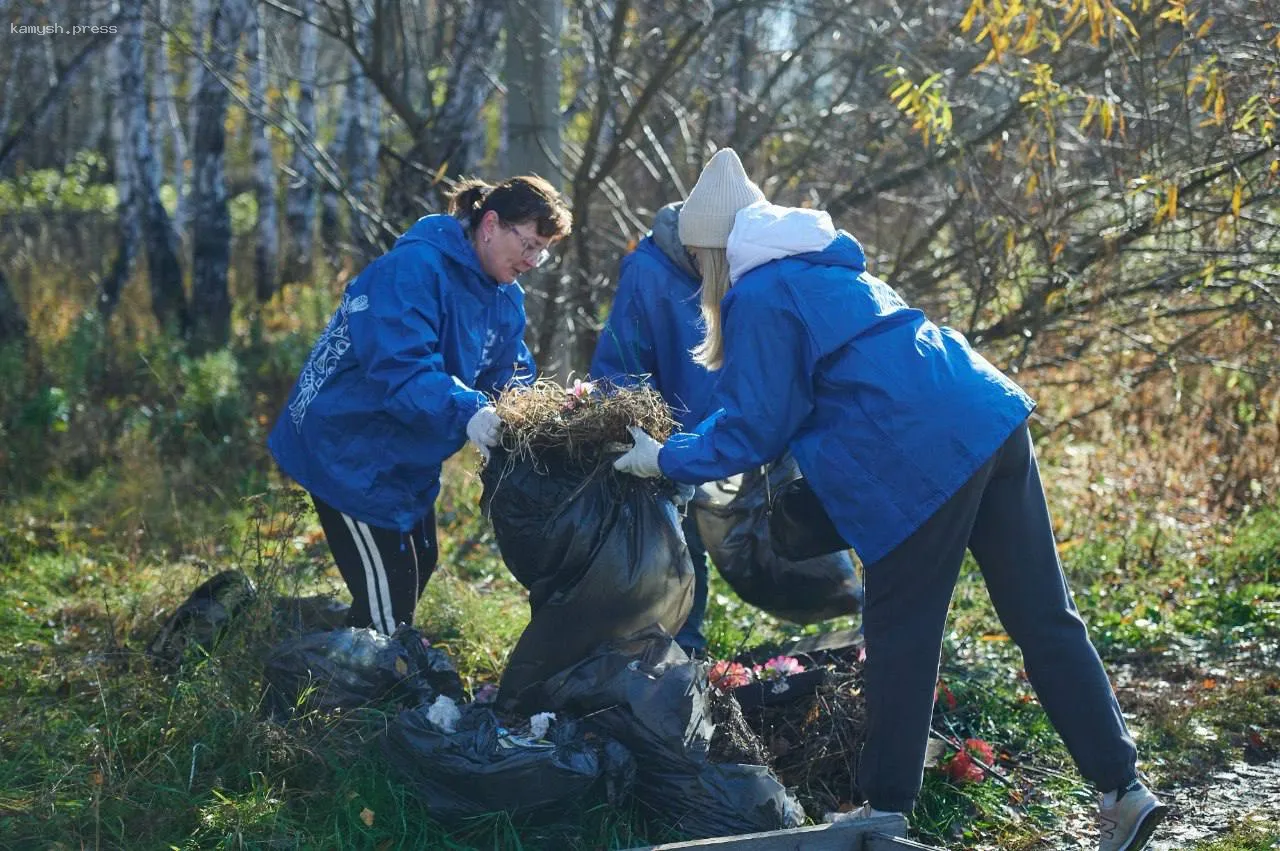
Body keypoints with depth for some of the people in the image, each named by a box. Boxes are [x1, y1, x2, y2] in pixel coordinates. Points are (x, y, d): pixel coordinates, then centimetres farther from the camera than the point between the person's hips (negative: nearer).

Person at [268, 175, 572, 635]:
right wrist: (468, 412, -47)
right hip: (349, 446, -10)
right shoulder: (414, 268, -26)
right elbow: (399, 365, -36)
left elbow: (508, 377, 4)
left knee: (417, 567, 18)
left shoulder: (506, 297, 4)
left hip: (408, 456, 10)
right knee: (387, 592, -7)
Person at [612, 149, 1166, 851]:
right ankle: (1123, 788, 10)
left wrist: (666, 460, 14)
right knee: (1044, 616, 9)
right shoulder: (826, 263, 25)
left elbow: (753, 428, 0)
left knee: (900, 635, 6)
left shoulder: (759, 297, -2)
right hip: (991, 418, 9)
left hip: (924, 455, -9)